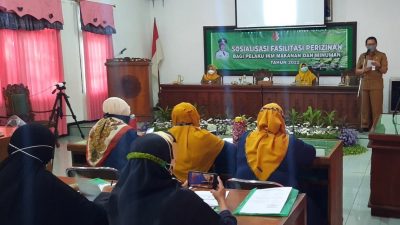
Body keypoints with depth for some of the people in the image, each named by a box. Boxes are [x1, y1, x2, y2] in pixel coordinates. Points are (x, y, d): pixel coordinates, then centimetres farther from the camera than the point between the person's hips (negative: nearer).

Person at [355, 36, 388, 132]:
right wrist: (363, 70, -10)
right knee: (365, 107, 3)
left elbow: (385, 70, -3)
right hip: (364, 85, 3)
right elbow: (357, 70, 11)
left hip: (376, 85, -3)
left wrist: (379, 66, -24)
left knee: (376, 107, -6)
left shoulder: (382, 55, 4)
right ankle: (365, 126, 8)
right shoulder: (362, 56, 14)